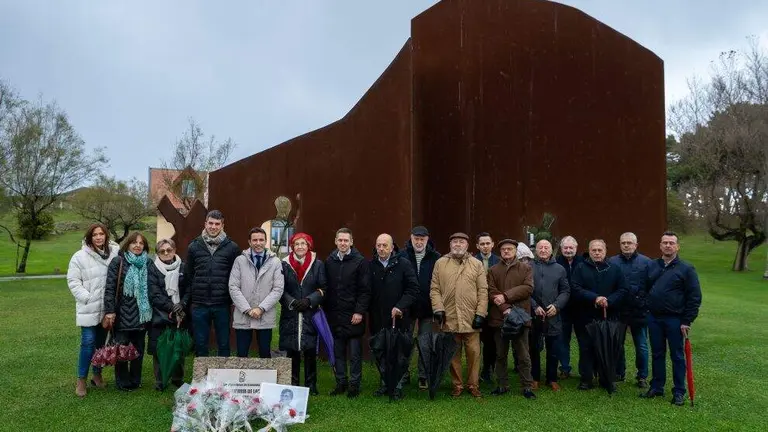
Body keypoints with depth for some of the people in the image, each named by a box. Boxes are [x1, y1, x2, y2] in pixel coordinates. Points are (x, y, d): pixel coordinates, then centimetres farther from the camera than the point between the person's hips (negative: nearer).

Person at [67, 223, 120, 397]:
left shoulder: (115, 253, -1)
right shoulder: (80, 256, -6)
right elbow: (73, 281, -5)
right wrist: (87, 298, -13)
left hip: (107, 308, 3)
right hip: (89, 309, -3)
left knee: (102, 342, 14)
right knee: (88, 342, -4)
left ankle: (97, 374, 29)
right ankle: (81, 379, 10)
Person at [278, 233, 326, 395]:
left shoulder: (318, 264, 3)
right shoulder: (285, 264, 4)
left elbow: (323, 288, 2)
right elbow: (280, 289, 2)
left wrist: (309, 301, -11)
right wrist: (292, 302, -11)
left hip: (310, 314, 0)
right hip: (290, 314, 0)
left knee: (310, 350, 2)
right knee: (292, 351, 3)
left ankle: (311, 384, 13)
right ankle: (292, 384, 14)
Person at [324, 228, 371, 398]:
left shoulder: (360, 261, -4)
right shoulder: (329, 261, 8)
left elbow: (365, 290, -7)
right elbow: (325, 288, 11)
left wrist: (359, 311, -12)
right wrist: (326, 310, 6)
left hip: (353, 316, -4)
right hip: (334, 315, 4)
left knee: (355, 353, 3)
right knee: (338, 352, 10)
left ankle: (354, 384, 14)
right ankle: (341, 382, 22)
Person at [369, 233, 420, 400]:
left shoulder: (403, 264, -3)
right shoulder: (371, 266, 5)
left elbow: (413, 289, -6)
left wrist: (400, 306, -15)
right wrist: (369, 312, -1)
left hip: (400, 318, -2)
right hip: (378, 319, 3)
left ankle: (399, 386, 15)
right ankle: (385, 383, 23)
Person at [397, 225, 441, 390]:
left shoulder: (435, 258, -1)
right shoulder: (402, 256, -2)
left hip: (427, 308, 0)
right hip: (407, 307, 0)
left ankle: (423, 376, 19)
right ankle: (403, 374, 22)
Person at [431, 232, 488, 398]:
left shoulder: (477, 264, 6)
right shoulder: (440, 263, 7)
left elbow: (483, 291, 3)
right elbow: (434, 289, 5)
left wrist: (481, 313, -4)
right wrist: (438, 308, -6)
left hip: (471, 318, 0)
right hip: (449, 318, 0)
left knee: (473, 352, 4)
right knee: (453, 354, 9)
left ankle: (473, 385, 18)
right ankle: (457, 385, 21)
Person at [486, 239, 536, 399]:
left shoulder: (526, 268, 8)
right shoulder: (493, 270, 10)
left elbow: (528, 288, -7)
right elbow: (491, 292, -2)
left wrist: (506, 296, -15)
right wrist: (505, 308, -16)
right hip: (499, 317, 2)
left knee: (523, 355, 2)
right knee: (500, 355, 9)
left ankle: (527, 387, 10)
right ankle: (502, 385, 19)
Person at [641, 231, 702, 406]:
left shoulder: (686, 268, -6)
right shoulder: (652, 266, 8)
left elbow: (694, 297, -7)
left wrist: (687, 321, -10)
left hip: (675, 320, -4)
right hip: (654, 318, 4)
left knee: (677, 356, 5)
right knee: (657, 354, 12)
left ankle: (679, 392, 14)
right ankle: (657, 387, 23)